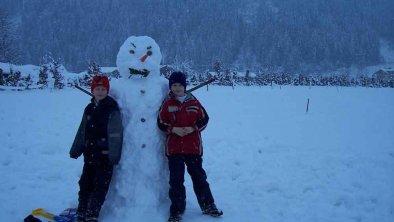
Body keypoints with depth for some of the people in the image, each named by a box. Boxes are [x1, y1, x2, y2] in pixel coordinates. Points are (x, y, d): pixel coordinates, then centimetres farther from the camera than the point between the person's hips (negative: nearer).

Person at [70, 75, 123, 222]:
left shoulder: (112, 110, -11)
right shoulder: (89, 109, 10)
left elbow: (116, 134, -15)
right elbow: (82, 131, 16)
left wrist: (114, 155, -18)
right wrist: (75, 149, 16)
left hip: (105, 155, -7)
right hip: (90, 154, 7)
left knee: (100, 186, -3)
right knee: (85, 183, 13)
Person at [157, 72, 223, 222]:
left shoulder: (193, 102, 2)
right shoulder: (167, 103, 0)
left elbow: (204, 119, 5)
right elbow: (161, 123, 3)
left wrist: (193, 128, -11)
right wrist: (173, 129, -14)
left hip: (193, 147, 1)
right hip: (174, 148, -1)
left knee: (199, 177, 10)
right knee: (176, 180, 3)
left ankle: (208, 206, 23)